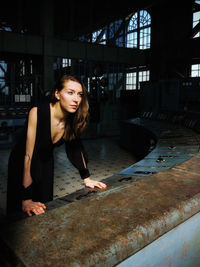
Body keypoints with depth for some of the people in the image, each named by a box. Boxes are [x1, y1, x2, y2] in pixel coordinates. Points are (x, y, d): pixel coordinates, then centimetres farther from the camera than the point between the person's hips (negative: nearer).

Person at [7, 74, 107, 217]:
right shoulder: (37, 113, -33)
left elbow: (76, 146, -4)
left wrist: (87, 178, -6)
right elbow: (28, 156, -34)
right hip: (21, 164, -4)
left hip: (46, 162, 4)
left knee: (44, 208, 12)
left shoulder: (74, 118, -18)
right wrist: (26, 200, -36)